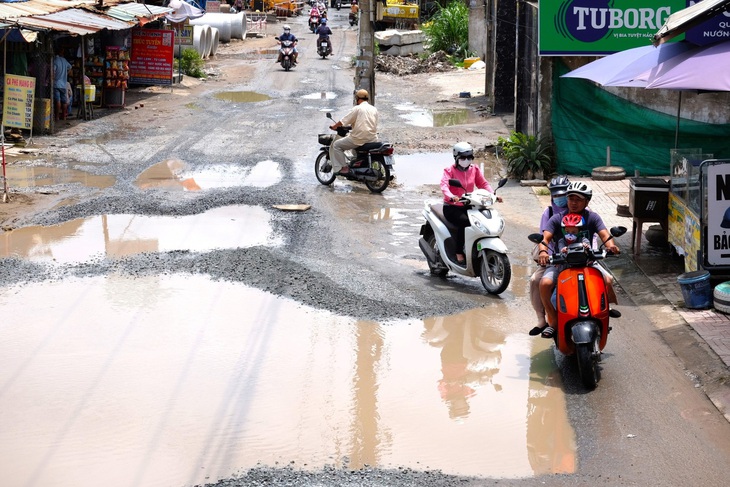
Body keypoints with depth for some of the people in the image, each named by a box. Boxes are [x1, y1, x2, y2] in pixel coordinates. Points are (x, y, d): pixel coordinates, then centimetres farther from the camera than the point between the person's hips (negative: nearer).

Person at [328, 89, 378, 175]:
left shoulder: (357, 108, -6)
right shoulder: (374, 109, 12)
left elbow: (343, 121, -7)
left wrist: (334, 126, 11)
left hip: (359, 139, -6)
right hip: (373, 139, 6)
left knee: (336, 145, 5)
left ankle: (343, 167, -6)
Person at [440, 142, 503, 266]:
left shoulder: (474, 170, 11)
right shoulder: (450, 170, -5)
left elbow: (483, 183, 7)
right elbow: (444, 185, -21)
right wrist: (451, 197, -42)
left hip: (468, 206, 5)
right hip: (452, 207, -5)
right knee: (464, 222, -33)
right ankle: (459, 254, -26)